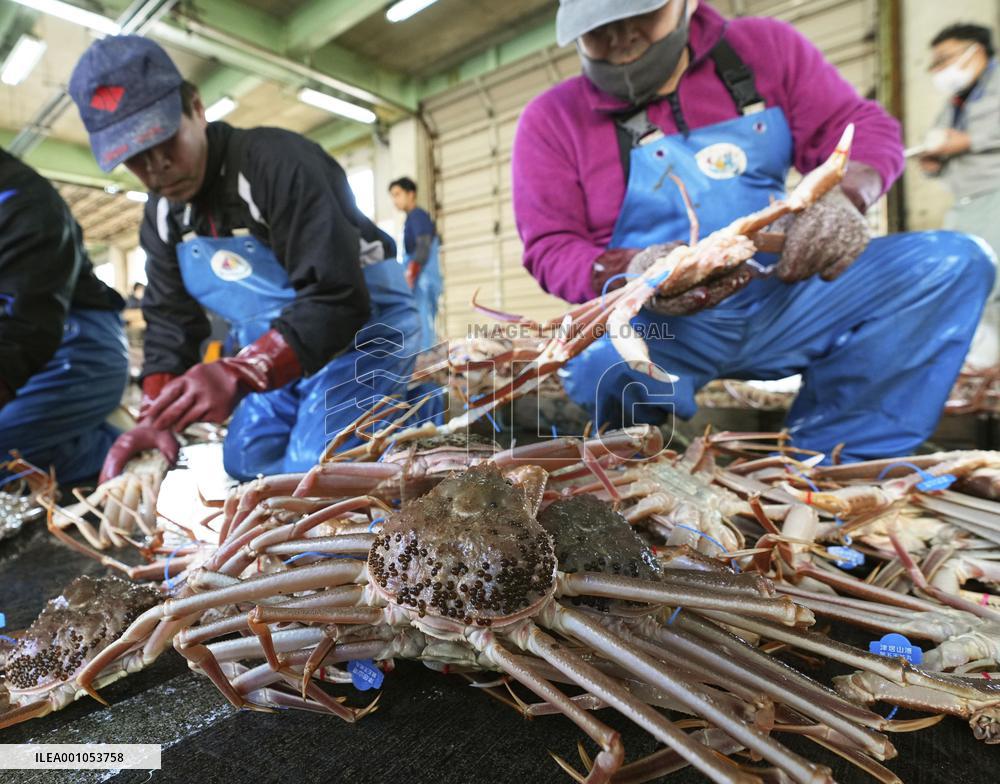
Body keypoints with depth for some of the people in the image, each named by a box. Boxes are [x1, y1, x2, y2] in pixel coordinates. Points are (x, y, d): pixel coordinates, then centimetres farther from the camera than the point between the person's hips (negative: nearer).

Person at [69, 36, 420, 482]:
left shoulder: (279, 161, -23)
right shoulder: (161, 215, 2)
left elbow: (337, 299, -32)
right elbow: (169, 322, 3)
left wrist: (238, 375, -42)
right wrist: (155, 419, -13)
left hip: (364, 324, -8)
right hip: (276, 351, 8)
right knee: (245, 462, 9)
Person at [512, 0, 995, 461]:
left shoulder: (764, 47, 8)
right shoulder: (553, 119, -1)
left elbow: (860, 126, 5)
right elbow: (551, 248, -7)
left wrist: (843, 196, -19)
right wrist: (630, 273, -28)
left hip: (781, 303, 4)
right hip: (651, 323, -3)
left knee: (954, 262, -11)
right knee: (601, 365, -38)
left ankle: (824, 465, -14)